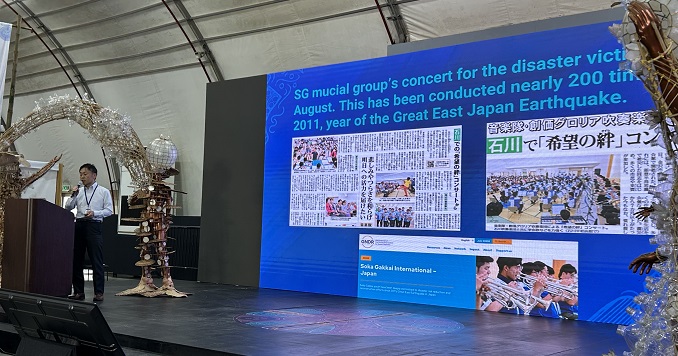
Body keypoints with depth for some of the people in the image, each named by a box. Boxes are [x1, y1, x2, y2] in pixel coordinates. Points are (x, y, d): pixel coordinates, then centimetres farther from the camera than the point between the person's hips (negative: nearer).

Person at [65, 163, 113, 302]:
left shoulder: (104, 192, 4)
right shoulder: (79, 191, 13)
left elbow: (109, 210, -1)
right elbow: (68, 207, 10)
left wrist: (95, 213, -15)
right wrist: (73, 195, -5)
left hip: (94, 225, -4)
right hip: (79, 225, 4)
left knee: (97, 261, -5)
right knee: (76, 260, 6)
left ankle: (99, 292, -2)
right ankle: (78, 291, 14)